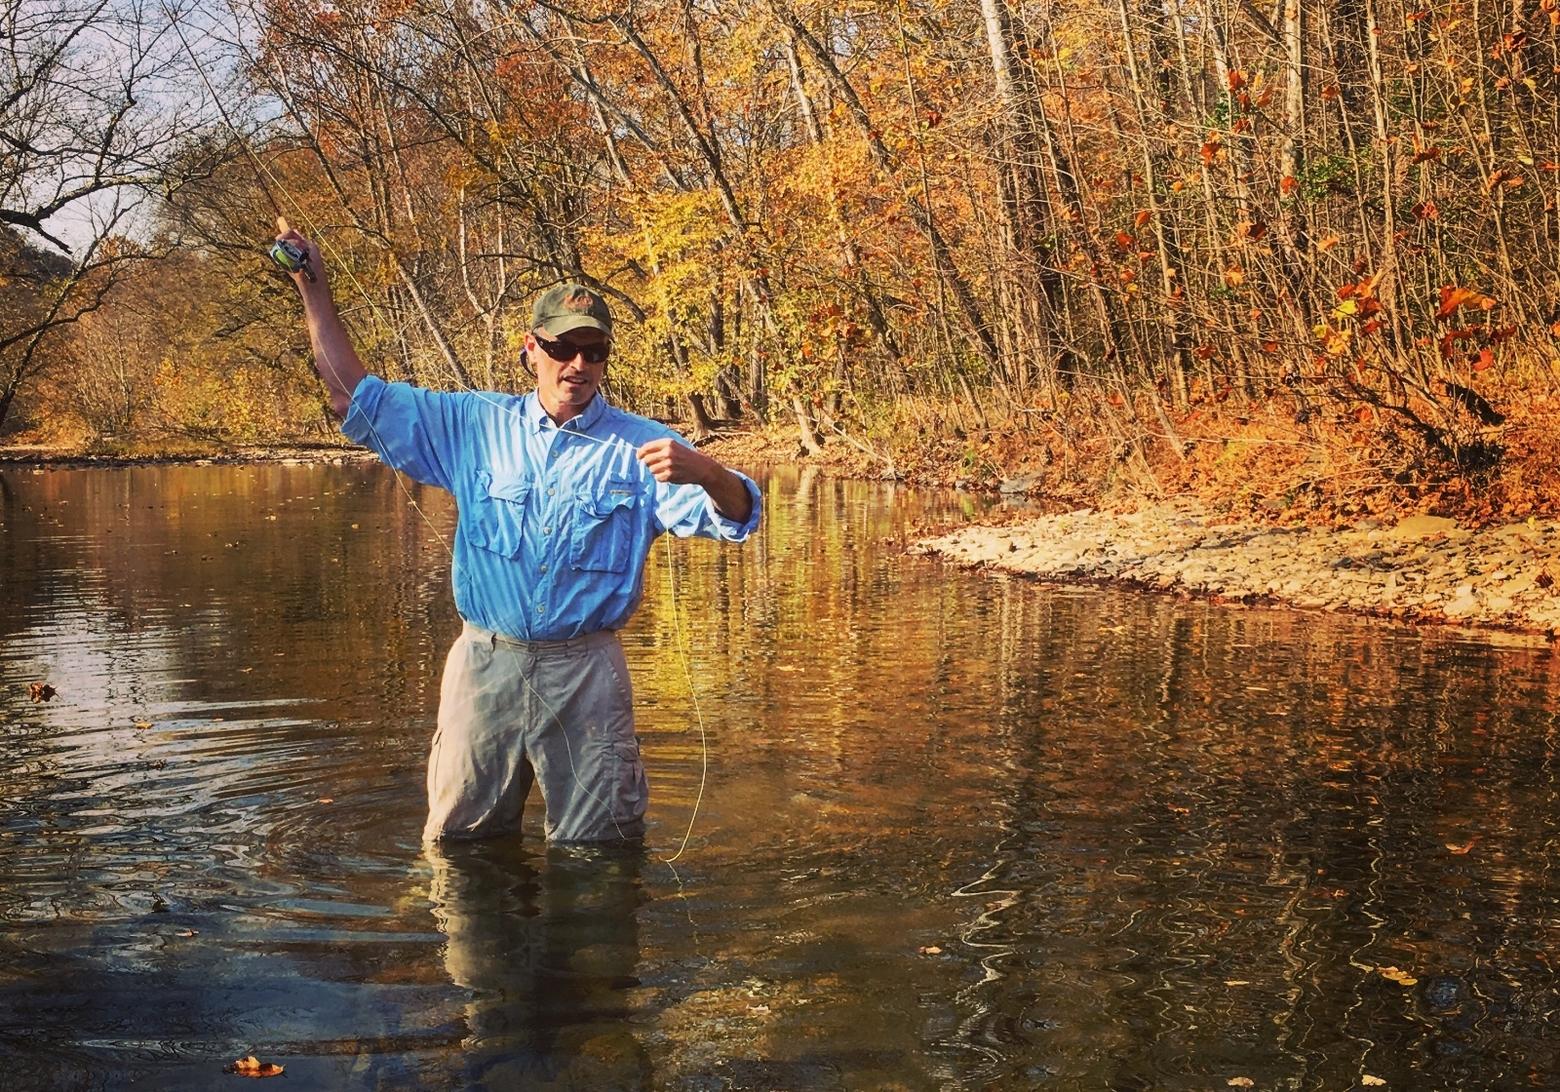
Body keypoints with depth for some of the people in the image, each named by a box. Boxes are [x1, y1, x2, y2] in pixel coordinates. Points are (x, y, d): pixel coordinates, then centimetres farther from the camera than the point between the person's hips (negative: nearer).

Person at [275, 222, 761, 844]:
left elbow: (735, 517, -9)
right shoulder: (474, 425, 8)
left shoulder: (640, 448, 0)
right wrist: (313, 289, 4)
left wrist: (704, 472, -33)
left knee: (599, 851, 7)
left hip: (586, 673, -2)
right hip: (486, 663, 2)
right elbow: (357, 399, 10)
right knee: (458, 844, 13)